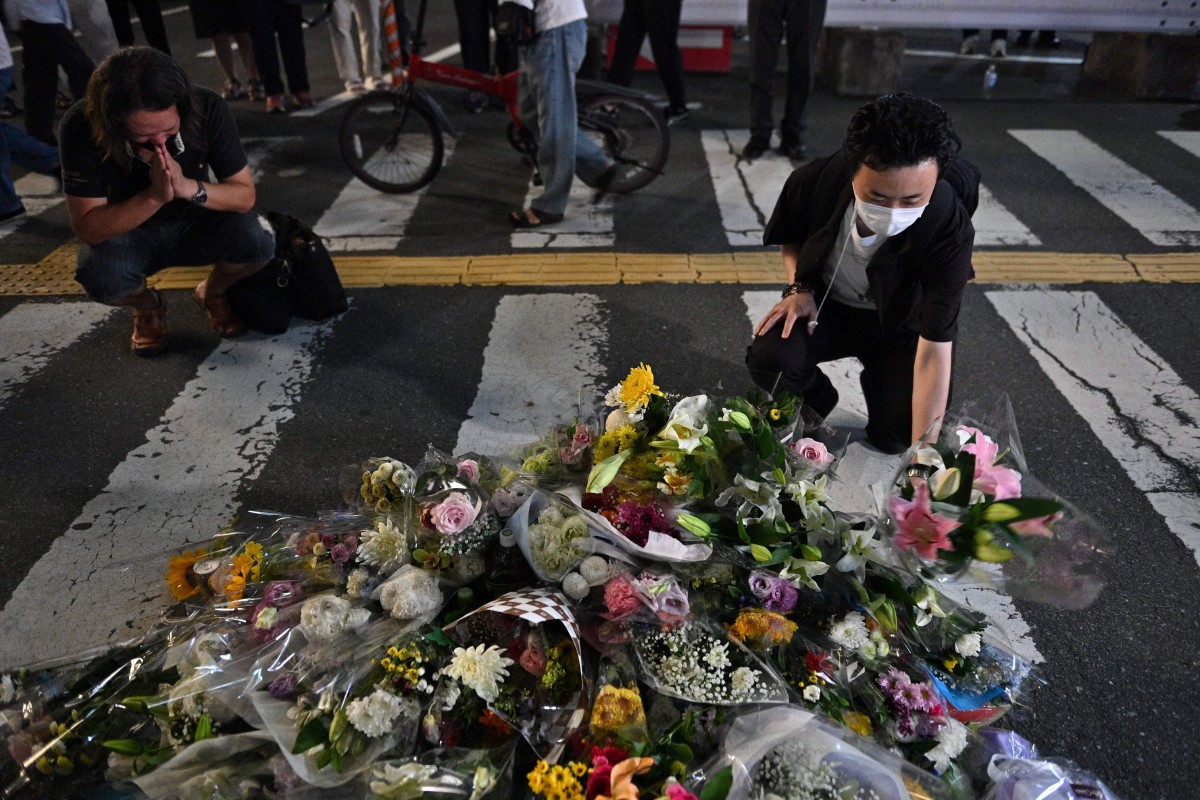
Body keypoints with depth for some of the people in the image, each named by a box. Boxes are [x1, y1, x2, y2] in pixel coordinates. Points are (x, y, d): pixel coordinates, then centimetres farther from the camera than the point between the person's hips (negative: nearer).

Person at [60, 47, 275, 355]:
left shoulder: (207, 108, -24)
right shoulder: (82, 127, -26)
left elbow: (245, 195, -18)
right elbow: (88, 228, -25)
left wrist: (188, 188, -37)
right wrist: (153, 196, -40)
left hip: (194, 224, 1)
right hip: (123, 233, -1)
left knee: (255, 243, -30)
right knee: (102, 277, -34)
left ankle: (213, 292, 6)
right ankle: (146, 305, 5)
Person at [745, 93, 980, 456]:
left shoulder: (950, 232, -32)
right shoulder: (814, 182, -26)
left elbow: (934, 350, -33)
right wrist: (799, 288, -19)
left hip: (901, 323, -1)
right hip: (826, 305, 1)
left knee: (900, 436, -15)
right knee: (768, 358, -29)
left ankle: (877, 381, 21)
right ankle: (816, 400, 8)